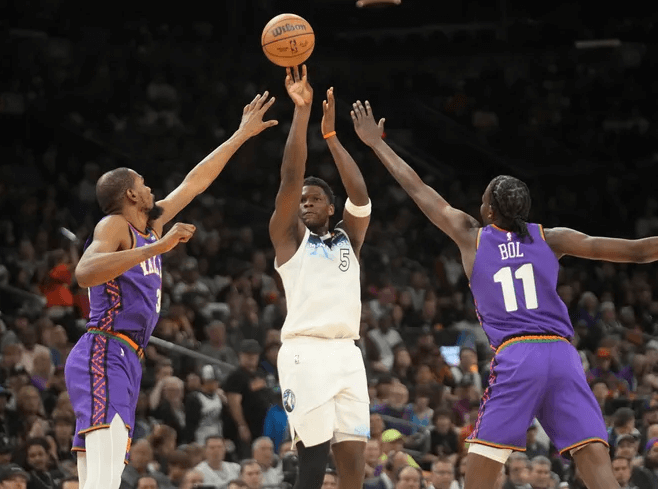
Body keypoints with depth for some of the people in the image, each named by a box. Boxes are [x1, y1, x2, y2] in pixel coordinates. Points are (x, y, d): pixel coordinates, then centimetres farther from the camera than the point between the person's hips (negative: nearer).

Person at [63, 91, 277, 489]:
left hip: (124, 363, 10)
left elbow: (195, 183, 31)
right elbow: (86, 272, -25)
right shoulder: (115, 226, -4)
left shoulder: (150, 226, 21)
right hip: (104, 356, -10)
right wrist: (157, 248, -29)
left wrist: (242, 135, 36)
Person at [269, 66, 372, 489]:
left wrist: (331, 135, 0)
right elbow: (290, 177, -2)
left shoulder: (348, 238, 20)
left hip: (347, 353, 4)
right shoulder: (288, 236, 11)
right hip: (305, 351, -4)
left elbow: (360, 196, 2)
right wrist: (301, 111, -7)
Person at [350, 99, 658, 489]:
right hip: (562, 354, 2)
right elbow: (634, 252, 8)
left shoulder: (471, 237, 13)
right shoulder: (550, 238, 13)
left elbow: (417, 189, 22)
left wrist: (376, 142, 33)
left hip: (515, 357, -1)